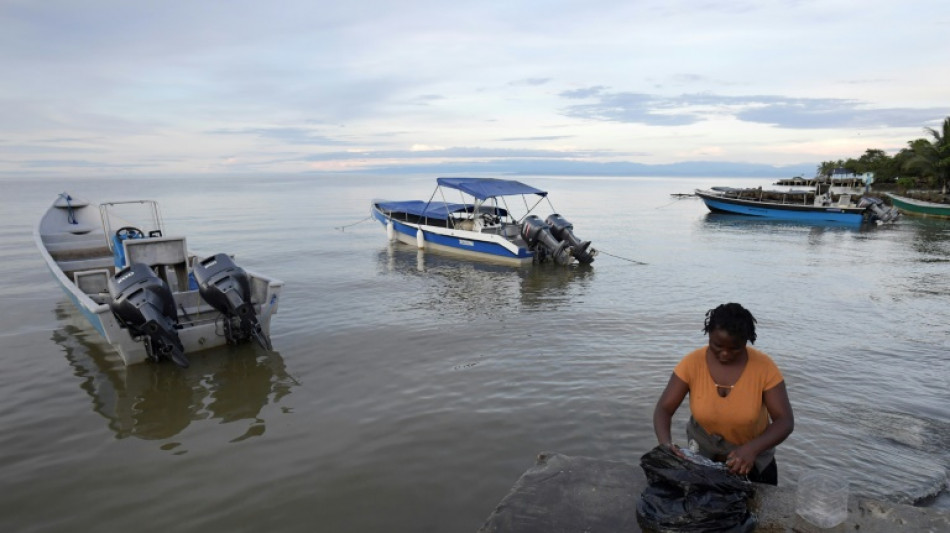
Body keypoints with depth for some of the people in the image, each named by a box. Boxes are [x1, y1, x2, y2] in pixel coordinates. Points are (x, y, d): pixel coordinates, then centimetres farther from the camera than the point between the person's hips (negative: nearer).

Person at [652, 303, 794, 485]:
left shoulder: (764, 367, -23)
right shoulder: (692, 363, -22)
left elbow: (785, 421, -21)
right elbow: (664, 409, -20)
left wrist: (752, 448, -38)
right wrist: (665, 444, -39)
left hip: (752, 452, 0)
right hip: (703, 453, 1)